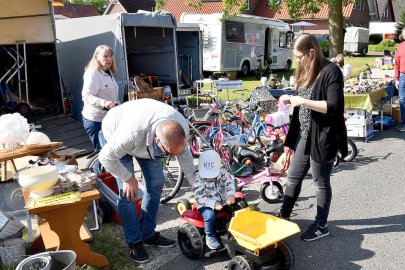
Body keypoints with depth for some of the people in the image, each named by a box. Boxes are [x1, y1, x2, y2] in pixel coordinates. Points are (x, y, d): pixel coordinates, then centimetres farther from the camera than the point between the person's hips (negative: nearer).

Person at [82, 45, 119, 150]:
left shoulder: (108, 73, 13)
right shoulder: (92, 73, -15)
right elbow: (86, 96, -22)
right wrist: (104, 102, -35)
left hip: (108, 118, 8)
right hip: (95, 120, -8)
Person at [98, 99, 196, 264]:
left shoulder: (181, 128, -31)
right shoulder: (132, 134, -47)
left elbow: (184, 153, -10)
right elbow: (106, 157, -31)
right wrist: (128, 178, -22)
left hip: (147, 140, 5)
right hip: (115, 135, -5)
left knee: (156, 183, 0)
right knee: (128, 192, -14)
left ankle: (148, 234, 16)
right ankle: (134, 242, 3)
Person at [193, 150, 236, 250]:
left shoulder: (223, 173, -5)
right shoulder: (198, 180, -16)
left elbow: (230, 183, -15)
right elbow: (200, 197, -22)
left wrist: (231, 195, -37)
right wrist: (214, 204, -35)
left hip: (223, 202, 4)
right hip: (206, 206, -4)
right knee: (210, 215, -32)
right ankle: (210, 237, -8)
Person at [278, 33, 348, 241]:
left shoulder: (331, 71, -15)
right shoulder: (306, 71, 11)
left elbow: (334, 107, -23)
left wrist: (302, 101, -24)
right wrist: (291, 99, 2)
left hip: (322, 137, -8)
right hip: (304, 135, 8)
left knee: (321, 183, 7)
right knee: (293, 177, 16)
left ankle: (321, 226, 23)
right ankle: (283, 216, 31)